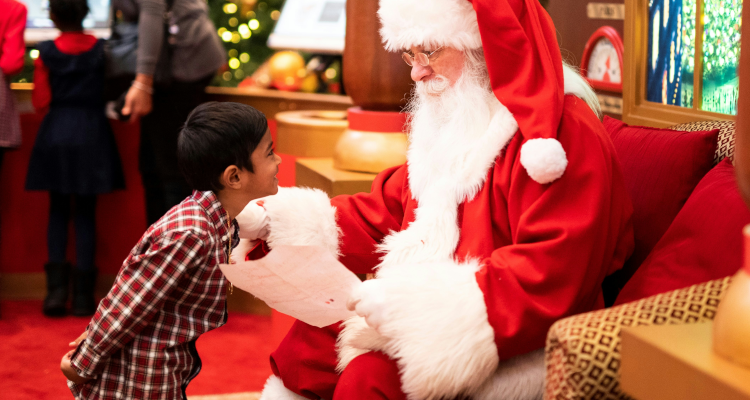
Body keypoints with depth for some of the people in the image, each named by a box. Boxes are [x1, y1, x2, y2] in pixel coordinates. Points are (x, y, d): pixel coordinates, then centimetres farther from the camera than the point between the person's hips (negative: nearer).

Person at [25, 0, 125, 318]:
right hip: (92, 132, 0)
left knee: (58, 210, 11)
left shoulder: (46, 53, -4)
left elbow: (40, 102, -4)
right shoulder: (102, 49, -4)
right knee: (86, 213, 5)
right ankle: (83, 294, 4)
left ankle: (56, 288, 2)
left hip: (56, 133, 0)